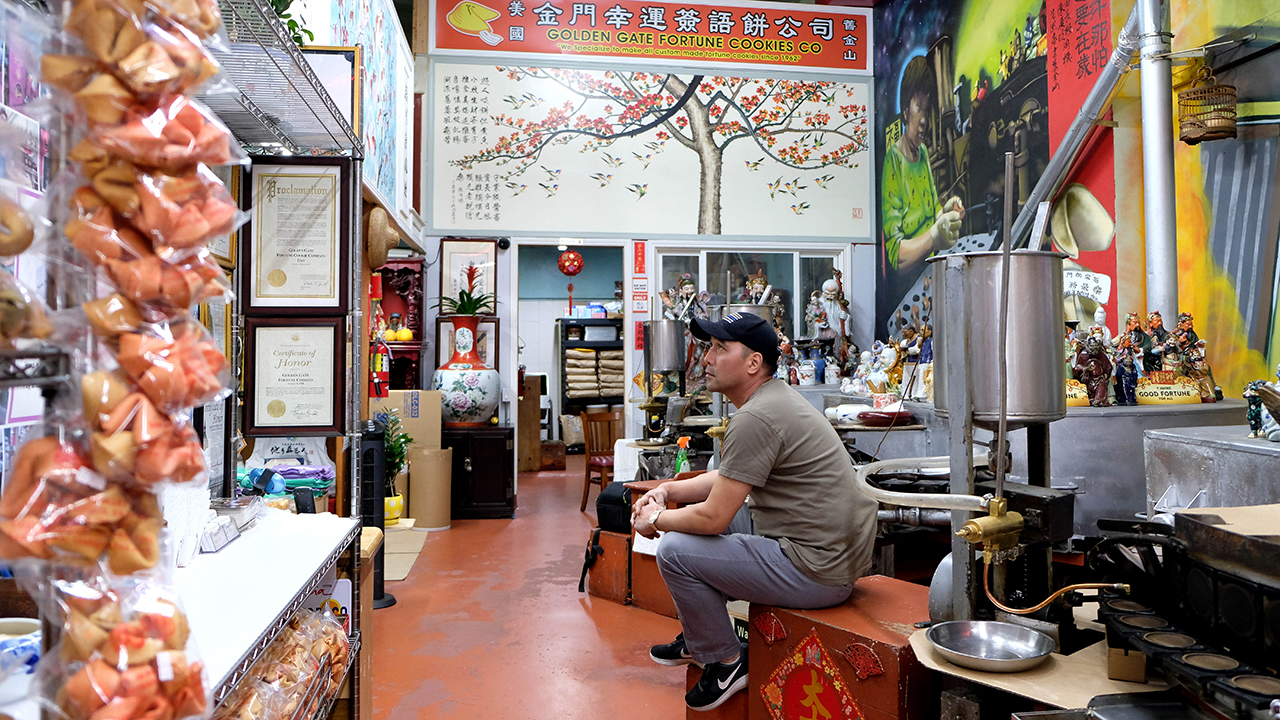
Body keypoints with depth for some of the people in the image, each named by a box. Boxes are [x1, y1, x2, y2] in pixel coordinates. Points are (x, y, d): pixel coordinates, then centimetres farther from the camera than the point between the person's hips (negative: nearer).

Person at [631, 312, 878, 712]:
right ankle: (699, 638, 31)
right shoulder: (775, 396, 11)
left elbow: (713, 518, -20)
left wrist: (655, 521, -2)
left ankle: (726, 661, 8)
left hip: (816, 572, -11)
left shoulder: (756, 418, -22)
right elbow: (729, 479, 20)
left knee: (674, 550, -12)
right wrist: (666, 491, 9)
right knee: (688, 516, 18)